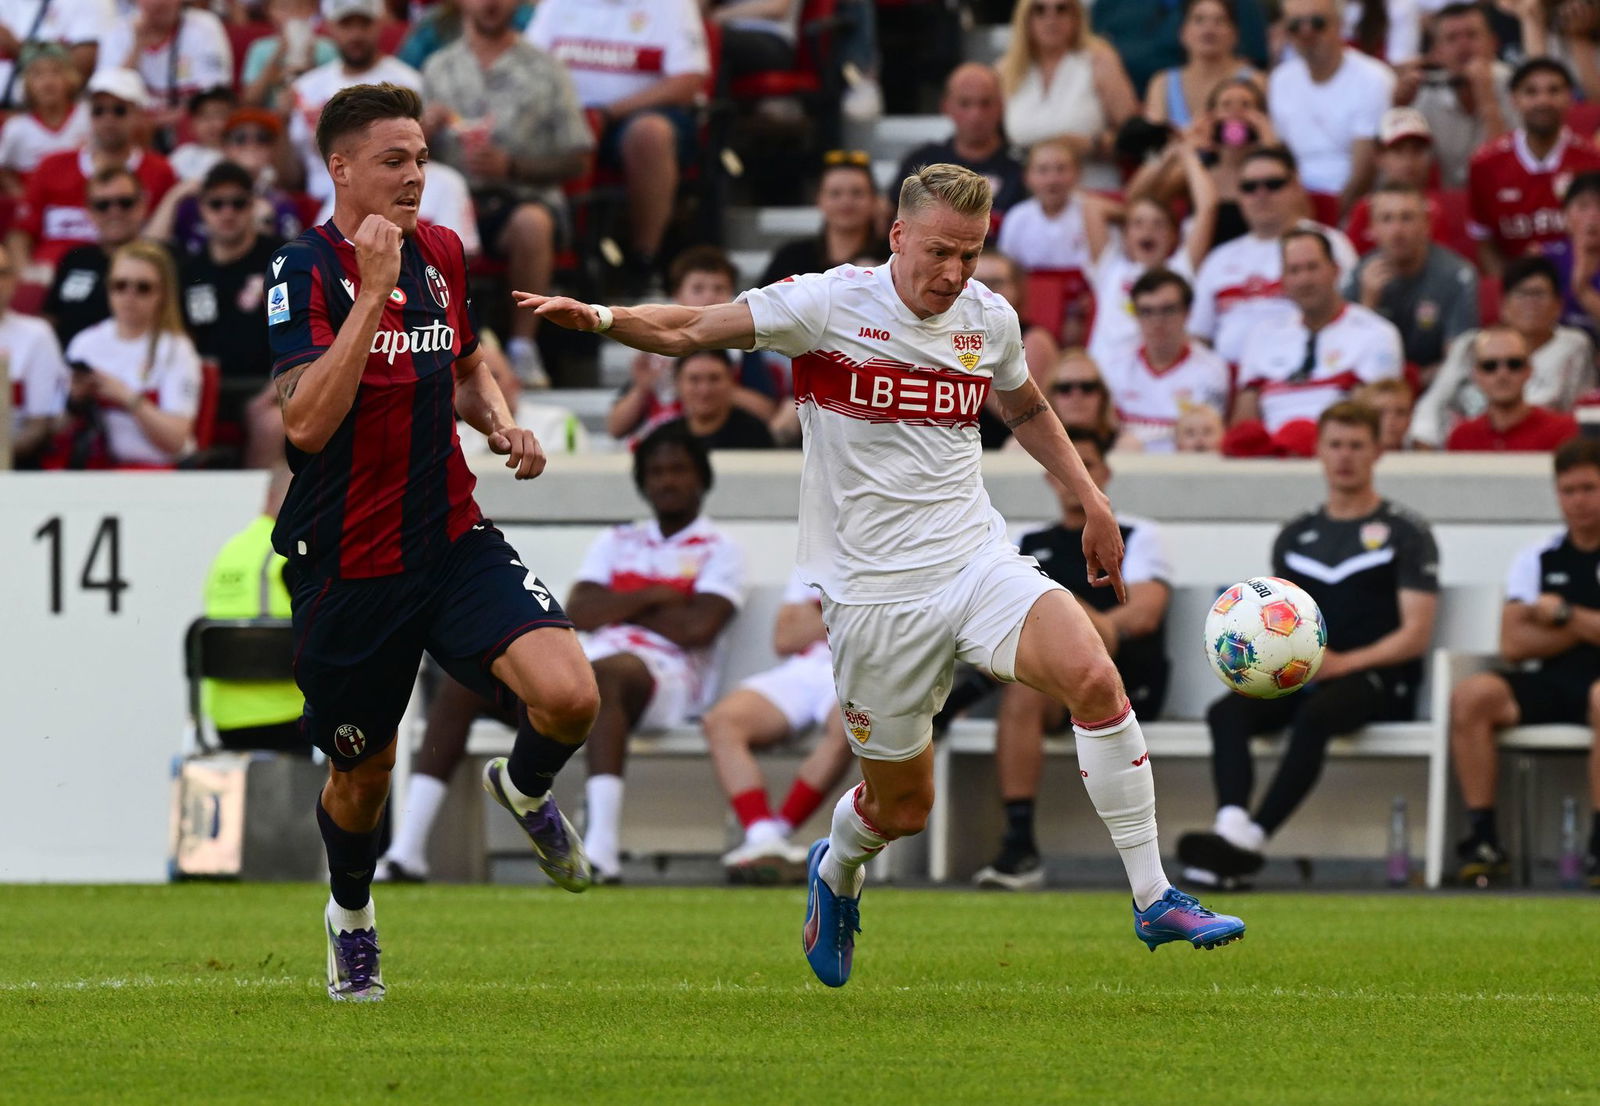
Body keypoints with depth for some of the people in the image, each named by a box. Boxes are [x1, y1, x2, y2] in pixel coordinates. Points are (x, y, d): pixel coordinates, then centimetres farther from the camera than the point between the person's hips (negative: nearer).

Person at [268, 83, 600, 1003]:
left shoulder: (441, 253, 5)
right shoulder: (304, 273, -14)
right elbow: (306, 422, -27)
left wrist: (500, 422, 4)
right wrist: (373, 291, -29)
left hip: (453, 540, 4)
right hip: (348, 569, -4)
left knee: (569, 696, -19)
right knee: (362, 774, 11)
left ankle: (525, 788, 16)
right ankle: (351, 912, 43)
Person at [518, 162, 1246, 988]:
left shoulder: (990, 320, 6)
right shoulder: (831, 306, -8)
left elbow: (1026, 408, 27)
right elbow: (687, 332, -7)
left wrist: (1092, 502, 23)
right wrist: (598, 318, -23)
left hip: (977, 561, 3)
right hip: (875, 591, -3)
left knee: (1093, 677, -24)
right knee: (902, 806, 3)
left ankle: (1154, 902, -17)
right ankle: (836, 875, 42)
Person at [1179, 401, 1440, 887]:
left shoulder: (1405, 533, 5)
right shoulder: (1295, 537, 20)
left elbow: (1415, 634, -3)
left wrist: (1342, 663, -16)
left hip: (1376, 678, -5)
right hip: (1303, 679, 5)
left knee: (1315, 715, -37)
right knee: (1227, 712, -25)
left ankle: (1252, 838, -49)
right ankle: (1231, 824, -48)